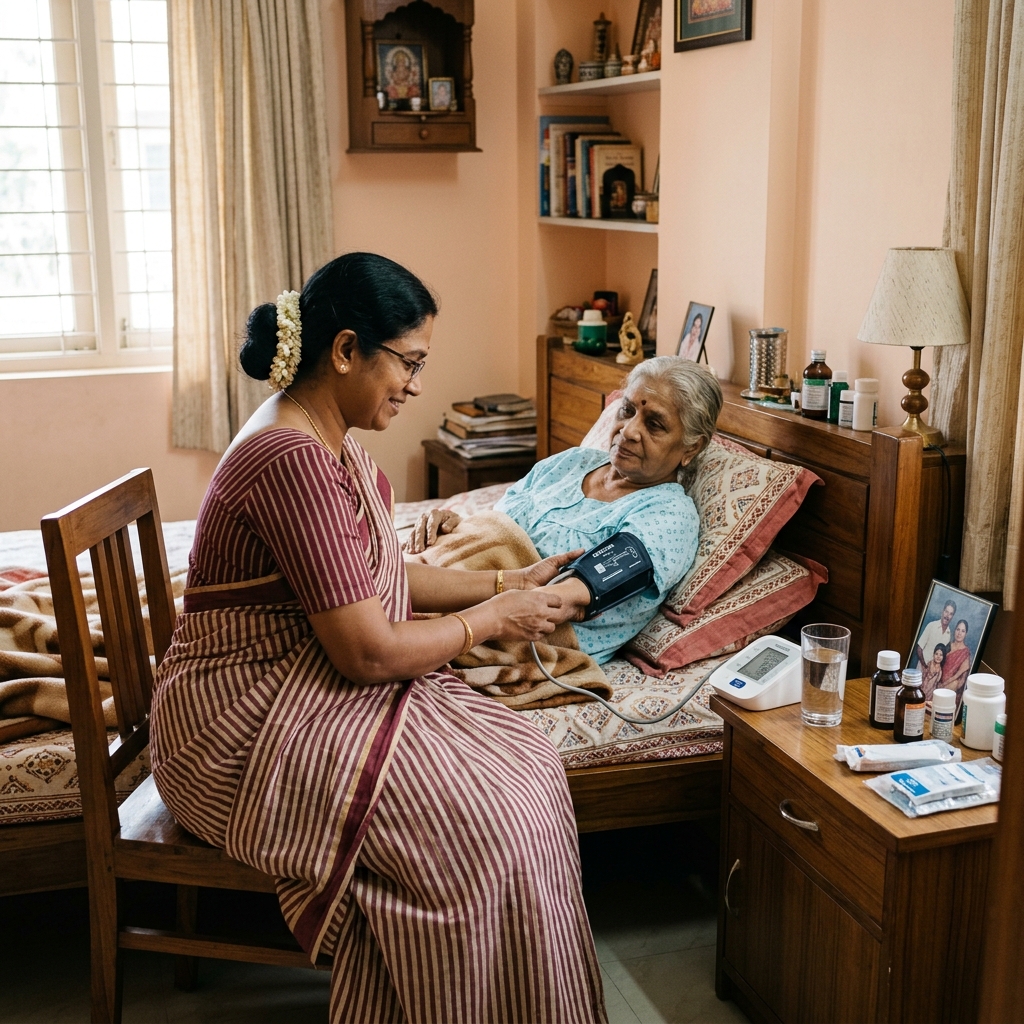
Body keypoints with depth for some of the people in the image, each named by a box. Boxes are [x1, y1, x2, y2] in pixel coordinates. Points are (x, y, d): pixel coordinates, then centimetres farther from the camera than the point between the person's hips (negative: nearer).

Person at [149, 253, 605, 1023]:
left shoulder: (327, 439, 7)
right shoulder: (293, 461, -25)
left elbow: (378, 579, 15)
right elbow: (368, 653, -23)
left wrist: (505, 583, 7)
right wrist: (496, 620, -10)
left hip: (309, 681, 10)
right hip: (250, 724, -10)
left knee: (528, 762, -3)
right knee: (492, 821, -19)